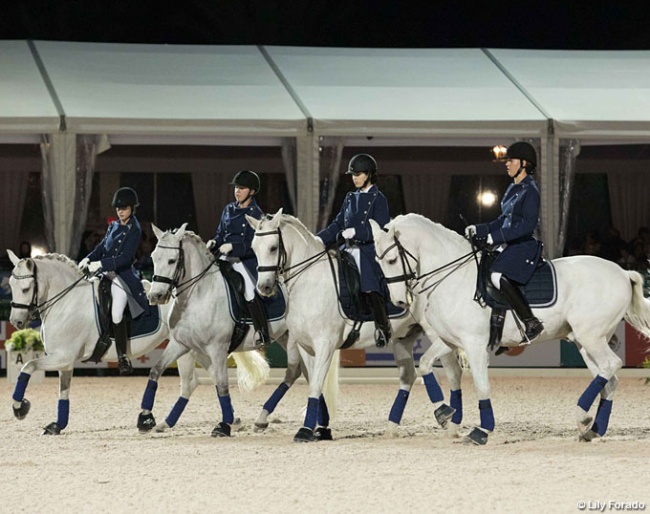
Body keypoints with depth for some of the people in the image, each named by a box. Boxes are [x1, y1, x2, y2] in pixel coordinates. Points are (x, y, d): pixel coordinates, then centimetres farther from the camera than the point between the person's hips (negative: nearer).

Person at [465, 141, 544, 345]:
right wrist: (479, 230, 11)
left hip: (524, 246, -10)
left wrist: (496, 236, -23)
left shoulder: (530, 191, -11)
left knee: (498, 275, -31)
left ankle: (531, 323, -28)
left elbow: (528, 224, -20)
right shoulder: (513, 189, 17)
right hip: (509, 246, 10)